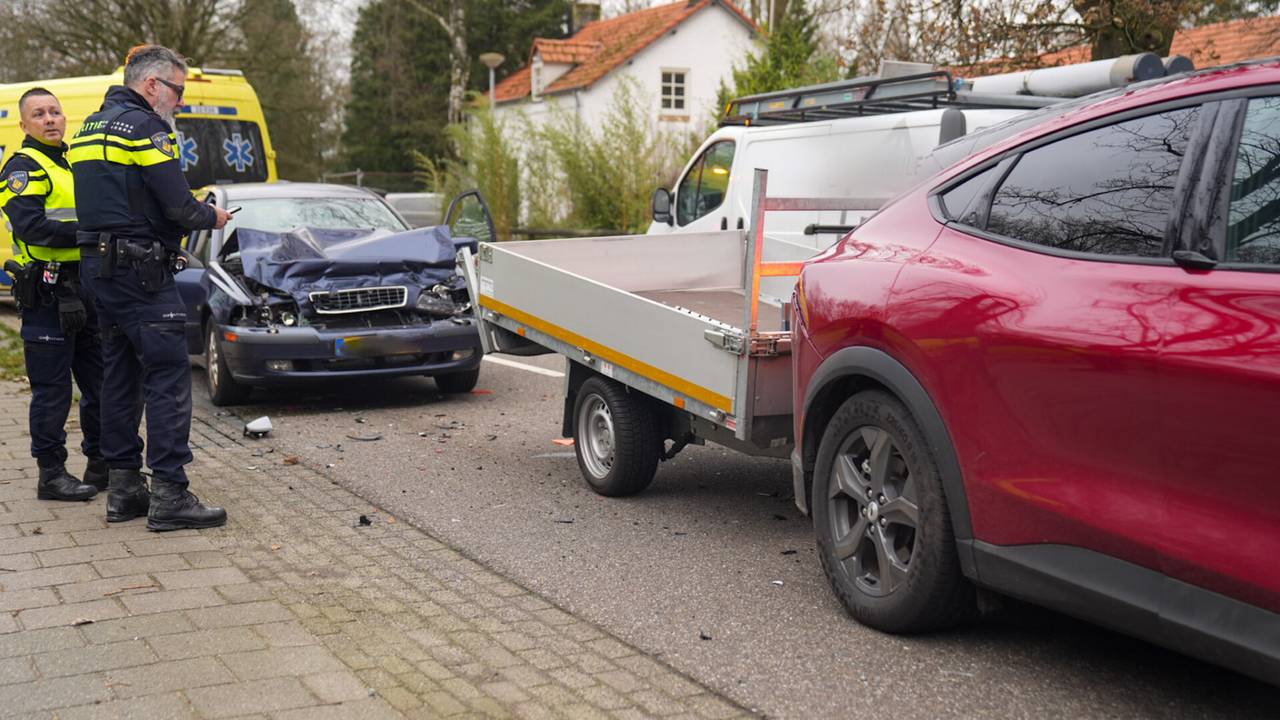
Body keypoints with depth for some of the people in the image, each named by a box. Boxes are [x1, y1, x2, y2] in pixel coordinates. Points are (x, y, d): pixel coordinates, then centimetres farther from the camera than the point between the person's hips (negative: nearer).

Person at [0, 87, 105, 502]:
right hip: (48, 294, -8)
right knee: (52, 389, -3)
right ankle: (51, 475, 5)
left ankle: (103, 464, 24)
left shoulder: (75, 163, 20)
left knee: (100, 381, 13)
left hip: (86, 291, 8)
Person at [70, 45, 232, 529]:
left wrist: (191, 214, 13)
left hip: (98, 267, 10)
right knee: (168, 377, -7)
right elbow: (177, 206, -18)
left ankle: (123, 488, 17)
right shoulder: (145, 126, -11)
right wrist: (211, 217, 2)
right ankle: (169, 495, -9)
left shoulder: (90, 127, 18)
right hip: (140, 271, -10)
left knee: (121, 376, 13)